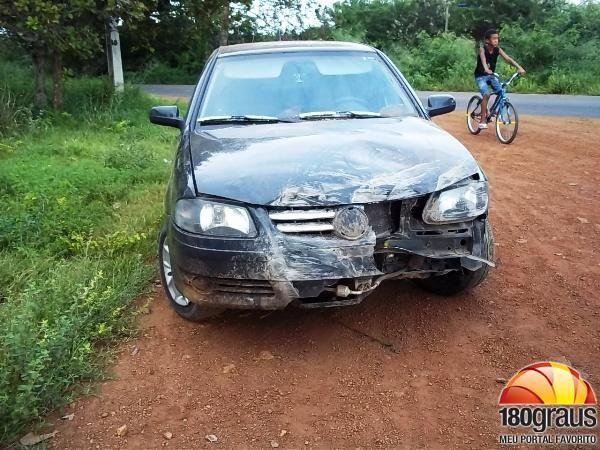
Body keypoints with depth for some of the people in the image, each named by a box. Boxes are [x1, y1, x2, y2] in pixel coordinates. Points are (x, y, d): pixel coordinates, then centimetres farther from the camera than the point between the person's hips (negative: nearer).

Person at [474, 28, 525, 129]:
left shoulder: (497, 49, -8)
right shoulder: (482, 49, -21)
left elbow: (508, 58, -19)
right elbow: (483, 59, -41)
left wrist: (519, 67, -34)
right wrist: (486, 69, -62)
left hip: (491, 75, 5)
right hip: (481, 76, -5)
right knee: (486, 94, -24)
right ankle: (482, 120, -18)